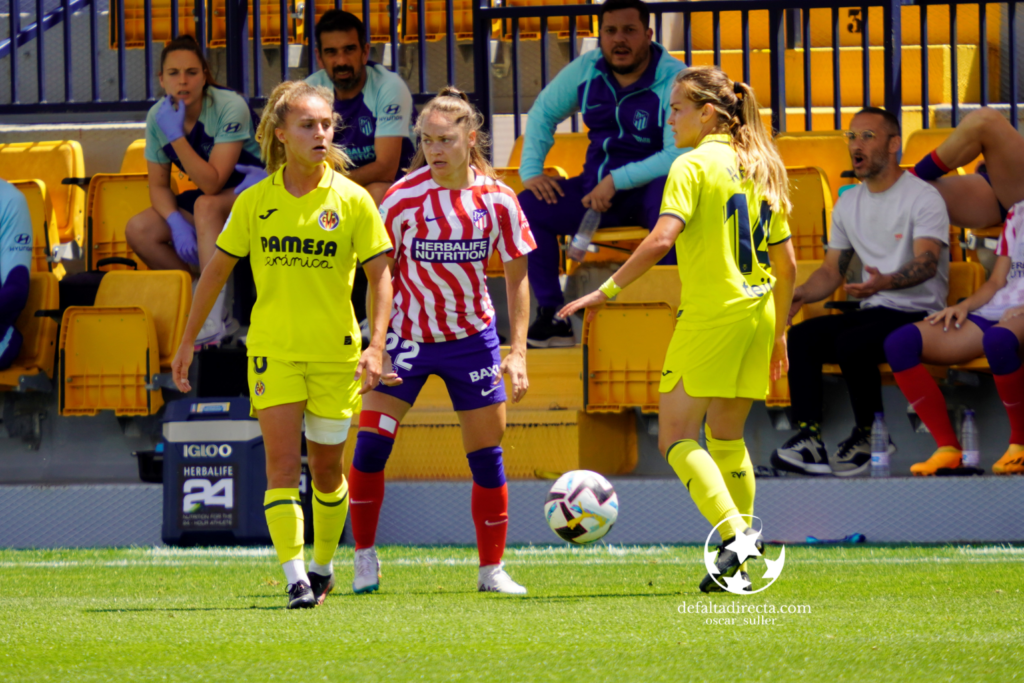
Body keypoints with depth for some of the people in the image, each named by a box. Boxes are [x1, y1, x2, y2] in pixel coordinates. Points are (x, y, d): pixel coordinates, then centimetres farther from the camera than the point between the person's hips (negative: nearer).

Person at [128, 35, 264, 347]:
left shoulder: (230, 107, -24)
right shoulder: (158, 116, -6)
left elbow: (212, 183, -30)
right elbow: (158, 185, 0)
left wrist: (176, 136, -36)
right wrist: (177, 224, -19)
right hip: (211, 196, 6)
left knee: (207, 205, -37)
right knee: (138, 231, -15)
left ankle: (212, 323, -43)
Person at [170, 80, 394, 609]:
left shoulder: (352, 200, -4)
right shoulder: (255, 202, 0)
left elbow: (380, 274, -3)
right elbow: (217, 270, 10)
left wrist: (376, 346, -14)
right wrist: (187, 342, 10)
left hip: (336, 355, 0)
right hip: (273, 350, 0)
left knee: (326, 470, 10)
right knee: (282, 465, -13)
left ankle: (323, 565, 32)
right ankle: (295, 579, -17)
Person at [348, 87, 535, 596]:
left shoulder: (497, 200, -9)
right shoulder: (403, 199, -14)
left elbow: (516, 276, 2)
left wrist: (518, 351, -5)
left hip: (472, 336, 1)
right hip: (407, 334, -1)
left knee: (487, 454, 2)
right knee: (371, 443, -12)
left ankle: (492, 569, 15)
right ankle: (365, 558, 4)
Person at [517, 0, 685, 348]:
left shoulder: (674, 81, -15)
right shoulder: (587, 70, 2)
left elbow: (679, 156, -24)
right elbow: (544, 112, 19)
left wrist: (616, 181, -27)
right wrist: (530, 170, 7)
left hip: (649, 189, -6)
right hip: (596, 186, 6)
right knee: (527, 207, -13)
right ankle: (551, 317, -7)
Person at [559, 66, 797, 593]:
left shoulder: (694, 165, -9)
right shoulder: (762, 169, 13)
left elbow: (661, 239, -22)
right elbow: (785, 266, 15)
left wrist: (607, 291, -18)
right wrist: (778, 334, 23)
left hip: (710, 313, -8)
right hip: (757, 314, 8)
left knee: (676, 437, -5)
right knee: (727, 439, 15)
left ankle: (734, 535, -22)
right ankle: (738, 567, 14)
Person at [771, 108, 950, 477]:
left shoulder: (923, 198, -9)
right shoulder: (848, 204, 15)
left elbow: (927, 262, -24)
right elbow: (832, 270, 18)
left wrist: (884, 282, -45)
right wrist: (800, 294, -5)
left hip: (918, 314, -7)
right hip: (873, 311, 7)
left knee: (851, 344, -33)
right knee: (801, 337, -17)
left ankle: (871, 435, -13)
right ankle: (808, 438, -24)